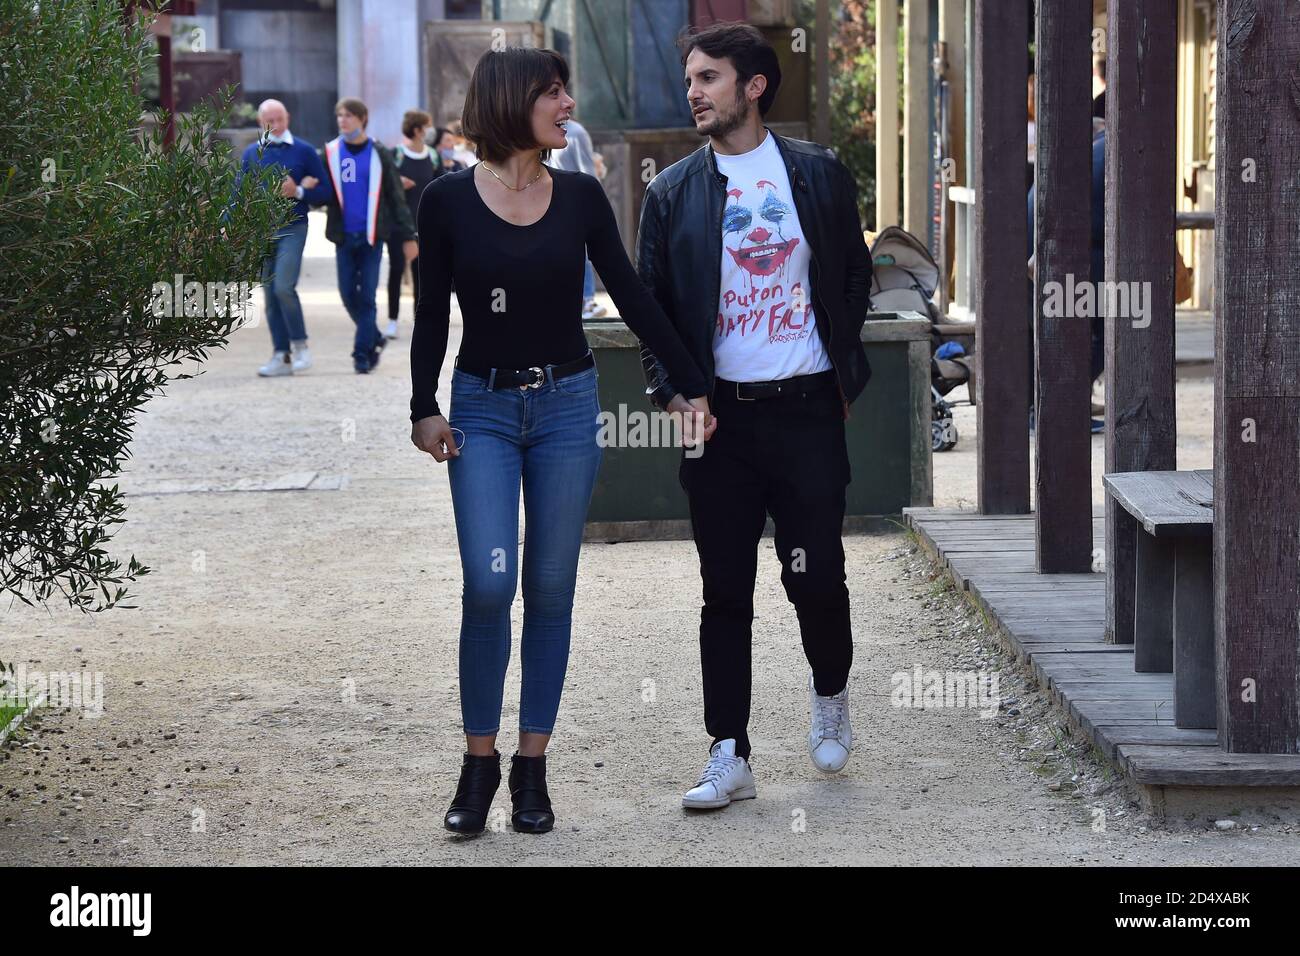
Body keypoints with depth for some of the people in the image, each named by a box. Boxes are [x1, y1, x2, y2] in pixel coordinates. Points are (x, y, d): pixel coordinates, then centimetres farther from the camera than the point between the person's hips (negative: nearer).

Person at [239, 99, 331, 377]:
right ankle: (282, 356, 10)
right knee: (270, 295, 4)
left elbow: (324, 192, 2)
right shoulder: (251, 154, 10)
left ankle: (300, 346, -3)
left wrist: (298, 191, -14)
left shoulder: (304, 151, 2)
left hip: (292, 229, -4)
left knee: (284, 287, -19)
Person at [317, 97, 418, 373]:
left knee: (367, 296, -5)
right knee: (348, 295, 2)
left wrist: (408, 236, 2)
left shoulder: (378, 154, 2)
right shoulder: (331, 153, 6)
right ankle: (374, 339, 23)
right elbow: (324, 193, 11)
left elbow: (396, 197, 4)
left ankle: (363, 352, 0)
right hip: (344, 236, 2)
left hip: (372, 235, -2)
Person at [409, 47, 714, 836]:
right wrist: (425, 408, -6)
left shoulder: (580, 197, 1)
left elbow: (632, 296, 5)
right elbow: (432, 314, 2)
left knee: (551, 589, 4)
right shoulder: (449, 200, -4)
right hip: (483, 409, -2)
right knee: (489, 584, -13)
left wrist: (690, 384, 2)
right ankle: (480, 761, 2)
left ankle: (532, 767, 12)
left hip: (566, 406, 2)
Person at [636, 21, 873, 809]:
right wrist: (670, 389, -6)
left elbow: (855, 275, 12)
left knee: (817, 577, 0)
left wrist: (846, 372, 6)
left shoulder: (818, 174, 4)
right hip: (721, 418, 1)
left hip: (808, 411, -1)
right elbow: (652, 301, 6)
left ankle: (831, 695, 31)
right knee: (726, 593, 3)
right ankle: (730, 757, 9)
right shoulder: (672, 193, 4)